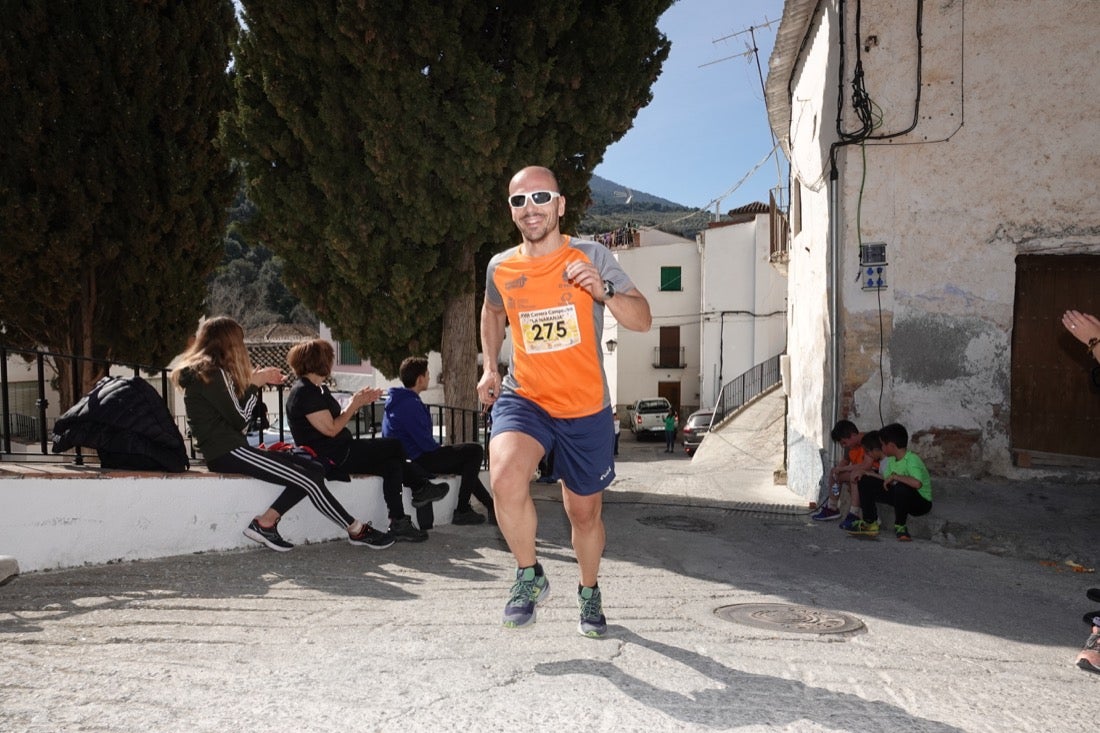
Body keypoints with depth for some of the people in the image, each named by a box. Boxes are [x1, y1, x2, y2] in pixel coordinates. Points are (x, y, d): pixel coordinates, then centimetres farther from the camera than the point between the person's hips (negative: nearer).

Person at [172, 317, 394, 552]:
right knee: (308, 479, -15)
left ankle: (265, 522, -8)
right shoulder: (212, 372, -9)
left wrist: (256, 380, 12)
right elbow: (239, 419, -11)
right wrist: (254, 384, -1)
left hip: (226, 450, 10)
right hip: (226, 453, -10)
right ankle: (357, 530, -7)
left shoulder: (204, 370, 19)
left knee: (313, 471, -3)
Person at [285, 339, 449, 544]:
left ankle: (399, 524, 7)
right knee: (394, 446, -8)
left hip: (340, 453, 11)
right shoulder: (304, 392, -16)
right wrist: (353, 404, -10)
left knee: (392, 464, 4)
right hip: (331, 458, -11)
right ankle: (421, 487, 6)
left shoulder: (319, 389, 17)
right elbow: (331, 429, -20)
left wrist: (359, 402, 5)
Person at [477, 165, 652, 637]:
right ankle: (529, 577, -2)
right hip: (523, 398, 1)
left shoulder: (591, 258, -7)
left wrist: (602, 291, -29)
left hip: (586, 409, 0)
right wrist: (489, 367, 14)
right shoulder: (500, 268, 0)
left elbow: (642, 320, -11)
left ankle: (589, 592, 43)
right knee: (505, 479, -28)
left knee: (585, 511, 13)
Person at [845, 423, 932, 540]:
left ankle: (900, 526, -17)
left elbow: (917, 483, -43)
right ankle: (869, 523, 13)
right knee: (866, 485, 0)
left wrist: (895, 476, -31)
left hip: (922, 502, -8)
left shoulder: (912, 459, -25)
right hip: (903, 498, 8)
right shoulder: (891, 460, 2)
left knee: (902, 488, -41)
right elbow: (887, 481, 8)